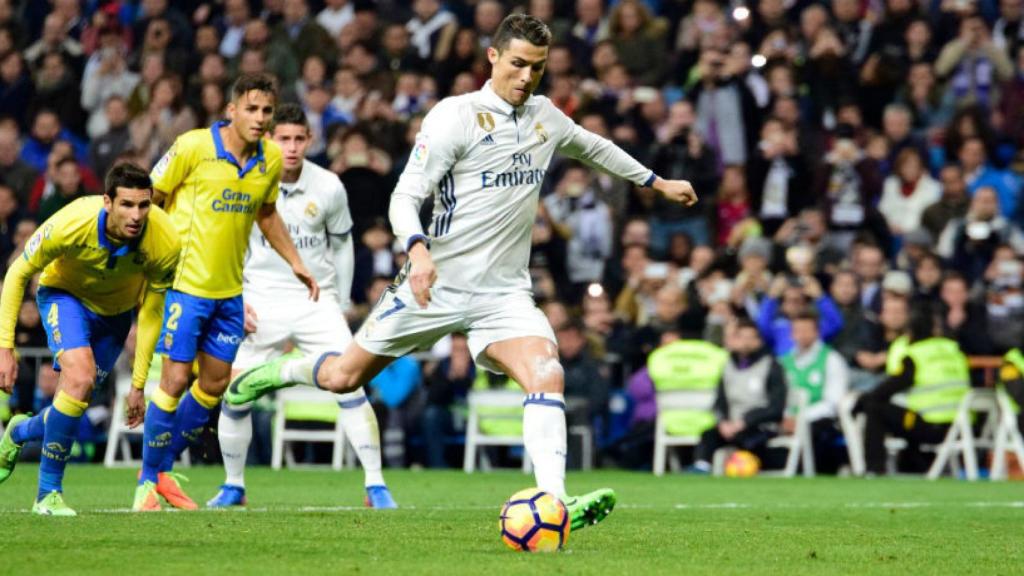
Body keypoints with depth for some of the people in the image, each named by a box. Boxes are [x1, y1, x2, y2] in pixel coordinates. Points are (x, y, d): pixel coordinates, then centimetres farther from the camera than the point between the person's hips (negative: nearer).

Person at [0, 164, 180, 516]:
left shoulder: (166, 243, -30)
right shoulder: (71, 224, -36)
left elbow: (151, 313, -15)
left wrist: (138, 384, -9)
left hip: (116, 311, 3)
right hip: (65, 293, -3)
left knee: (77, 402, 7)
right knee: (79, 378, -27)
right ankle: (48, 493, -13)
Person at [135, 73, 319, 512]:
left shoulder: (271, 159, 3)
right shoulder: (193, 147, -14)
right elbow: (151, 199, -5)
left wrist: (295, 263, 18)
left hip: (229, 290, 6)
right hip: (185, 283, -6)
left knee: (214, 385, 8)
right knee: (175, 380, -8)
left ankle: (164, 469, 25)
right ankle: (147, 481, 7)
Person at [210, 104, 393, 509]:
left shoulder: (329, 188, -3)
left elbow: (341, 245, 12)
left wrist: (341, 304, 13)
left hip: (317, 301, 0)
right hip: (261, 302, 0)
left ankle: (376, 486, -8)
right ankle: (233, 486, 14)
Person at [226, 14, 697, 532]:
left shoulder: (545, 117, 7)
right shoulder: (455, 116, -11)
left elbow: (593, 146, 30)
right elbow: (405, 196, -14)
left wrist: (658, 183, 36)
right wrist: (418, 251, -33)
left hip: (504, 293, 3)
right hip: (436, 283, -3)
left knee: (547, 374, -23)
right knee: (343, 377, 6)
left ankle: (554, 503, -31)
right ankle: (275, 372, 39)